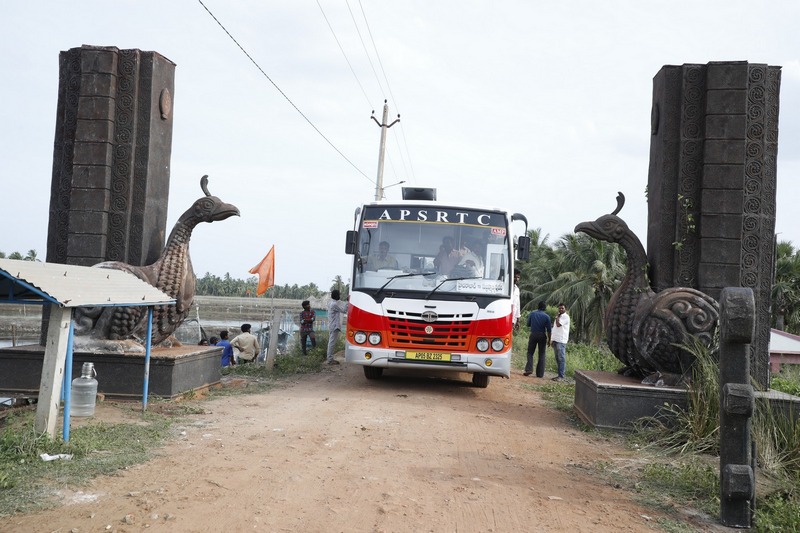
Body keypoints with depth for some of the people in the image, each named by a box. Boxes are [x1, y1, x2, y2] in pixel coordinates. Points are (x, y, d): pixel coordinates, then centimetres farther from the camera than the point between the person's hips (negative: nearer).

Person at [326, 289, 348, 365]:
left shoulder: (331, 303, 13)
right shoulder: (335, 304, -17)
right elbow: (344, 310, -14)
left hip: (331, 326, 11)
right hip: (335, 326, -11)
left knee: (331, 342, 13)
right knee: (332, 342, -8)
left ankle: (330, 358, 18)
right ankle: (330, 359, -7)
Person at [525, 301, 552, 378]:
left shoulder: (532, 314, 0)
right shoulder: (546, 316, -5)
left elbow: (528, 324, 9)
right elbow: (548, 329, -5)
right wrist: (549, 339, 2)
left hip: (533, 335, 0)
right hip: (542, 336, 0)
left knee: (530, 353, 9)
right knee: (541, 355, 7)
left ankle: (529, 369, -9)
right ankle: (540, 373, 5)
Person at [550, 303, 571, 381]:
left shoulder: (566, 317, -5)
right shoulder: (558, 317, 22)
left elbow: (558, 325, -17)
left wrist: (558, 317, -3)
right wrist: (551, 340, 17)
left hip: (561, 340, -9)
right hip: (555, 340, 9)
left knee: (561, 358, -9)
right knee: (557, 359, 9)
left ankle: (561, 376, -11)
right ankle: (560, 375, 13)